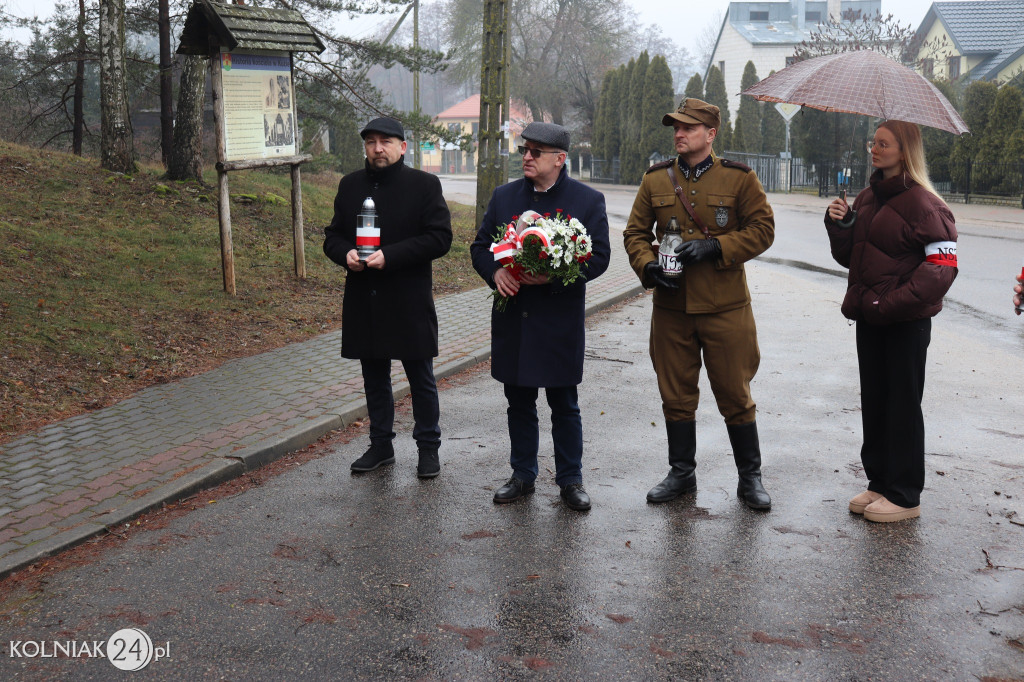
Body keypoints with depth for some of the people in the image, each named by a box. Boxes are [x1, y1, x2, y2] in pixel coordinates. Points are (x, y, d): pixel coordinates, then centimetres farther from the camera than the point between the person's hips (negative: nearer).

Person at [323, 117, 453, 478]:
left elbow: (439, 238, -11)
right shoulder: (350, 185, 10)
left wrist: (390, 256, -21)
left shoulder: (424, 184, -4)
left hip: (410, 302, -4)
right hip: (363, 301, 4)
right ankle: (381, 445, 28)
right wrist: (345, 254, -10)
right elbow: (333, 235, 14)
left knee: (421, 379, 6)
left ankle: (428, 448, 19)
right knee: (374, 378, 14)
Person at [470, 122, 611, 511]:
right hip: (512, 319, 4)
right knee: (519, 403, 12)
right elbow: (480, 246, 11)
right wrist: (495, 272, -11)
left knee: (564, 406, 6)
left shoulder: (588, 200, -1)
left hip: (560, 321, -3)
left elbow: (598, 257, -5)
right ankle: (522, 475, 26)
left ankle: (570, 479, 19)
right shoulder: (504, 196, 10)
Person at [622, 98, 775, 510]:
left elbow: (762, 229, -4)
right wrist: (648, 266, -10)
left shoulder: (739, 178, -1)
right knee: (676, 394, 11)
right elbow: (635, 232, 10)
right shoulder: (655, 179, 7)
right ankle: (681, 473, 27)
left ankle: (750, 477, 20)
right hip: (670, 307, 3)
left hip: (726, 307, -3)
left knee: (735, 395, 4)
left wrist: (713, 247, -17)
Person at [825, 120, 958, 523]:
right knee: (873, 401, 14)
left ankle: (905, 497, 13)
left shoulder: (922, 202, -12)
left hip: (906, 321, -7)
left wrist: (897, 301, -25)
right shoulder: (867, 198, 11)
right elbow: (848, 257, 14)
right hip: (870, 317, 7)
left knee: (903, 405, 1)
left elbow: (943, 265, -17)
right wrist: (840, 225, -5)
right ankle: (879, 483, 27)